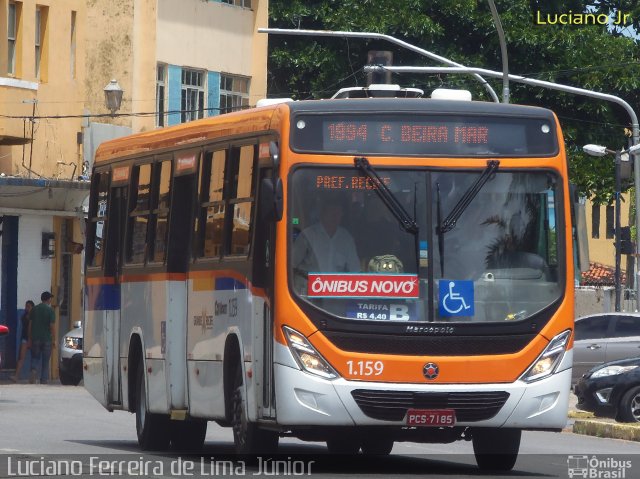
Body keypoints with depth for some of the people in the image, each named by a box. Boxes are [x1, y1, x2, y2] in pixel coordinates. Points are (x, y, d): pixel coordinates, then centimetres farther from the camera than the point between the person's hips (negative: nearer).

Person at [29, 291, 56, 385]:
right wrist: (53, 340, -4)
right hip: (47, 339, -2)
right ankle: (44, 380, 6)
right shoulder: (50, 310, -6)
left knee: (35, 358, 10)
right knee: (45, 361, 6)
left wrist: (30, 339, 12)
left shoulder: (34, 309, 5)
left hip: (35, 338, 2)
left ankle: (34, 370, -20)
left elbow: (30, 325, 6)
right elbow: (52, 326, -10)